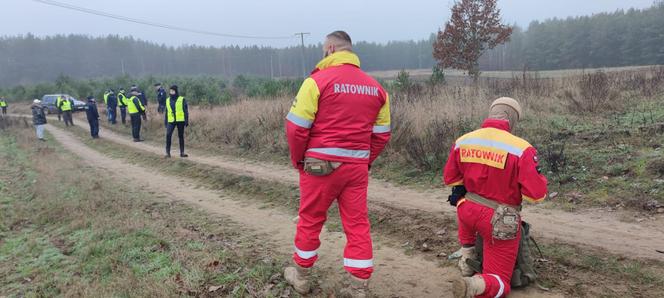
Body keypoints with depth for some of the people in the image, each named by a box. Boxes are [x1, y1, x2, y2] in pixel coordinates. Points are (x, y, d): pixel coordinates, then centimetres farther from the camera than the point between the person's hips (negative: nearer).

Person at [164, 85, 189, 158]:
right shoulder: (168, 100, 11)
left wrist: (186, 121, -8)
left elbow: (186, 111, -2)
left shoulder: (182, 100, -1)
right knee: (168, 135, -13)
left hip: (180, 121, -2)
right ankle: (167, 152, -7)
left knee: (181, 136, 5)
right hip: (171, 121, 3)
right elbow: (167, 112, 16)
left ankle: (182, 152, 13)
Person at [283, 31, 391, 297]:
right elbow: (381, 133, 9)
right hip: (358, 165, 4)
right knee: (358, 224, 10)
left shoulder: (318, 81, -9)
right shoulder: (375, 87, 8)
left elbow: (296, 127, -11)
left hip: (321, 163, -4)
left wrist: (297, 159, 3)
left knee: (310, 220, 13)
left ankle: (302, 276, 31)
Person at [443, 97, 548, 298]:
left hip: (468, 211, 5)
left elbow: (450, 178, 8)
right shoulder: (521, 148, -21)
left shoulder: (462, 142, -5)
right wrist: (539, 179, 4)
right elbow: (536, 194, -18)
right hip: (500, 223, -4)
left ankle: (466, 259, 38)